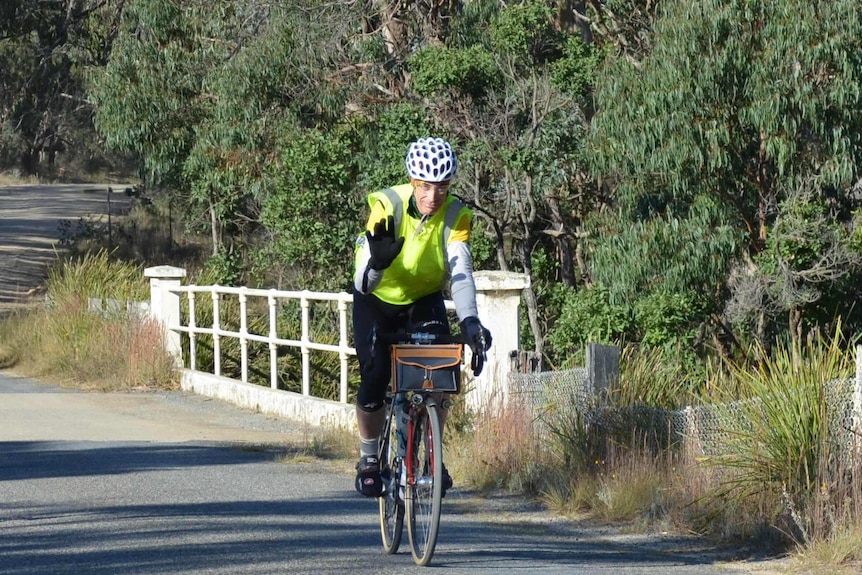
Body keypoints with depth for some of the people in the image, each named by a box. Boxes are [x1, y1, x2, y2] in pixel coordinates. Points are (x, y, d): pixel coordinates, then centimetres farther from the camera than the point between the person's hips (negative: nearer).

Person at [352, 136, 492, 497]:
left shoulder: (455, 216, -23)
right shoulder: (388, 207, -30)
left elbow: (461, 272, -35)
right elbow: (364, 283, -35)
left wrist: (469, 322, -52)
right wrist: (377, 262, -59)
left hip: (424, 301, 2)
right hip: (377, 302, -2)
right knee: (374, 381, -17)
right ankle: (369, 460, 9)